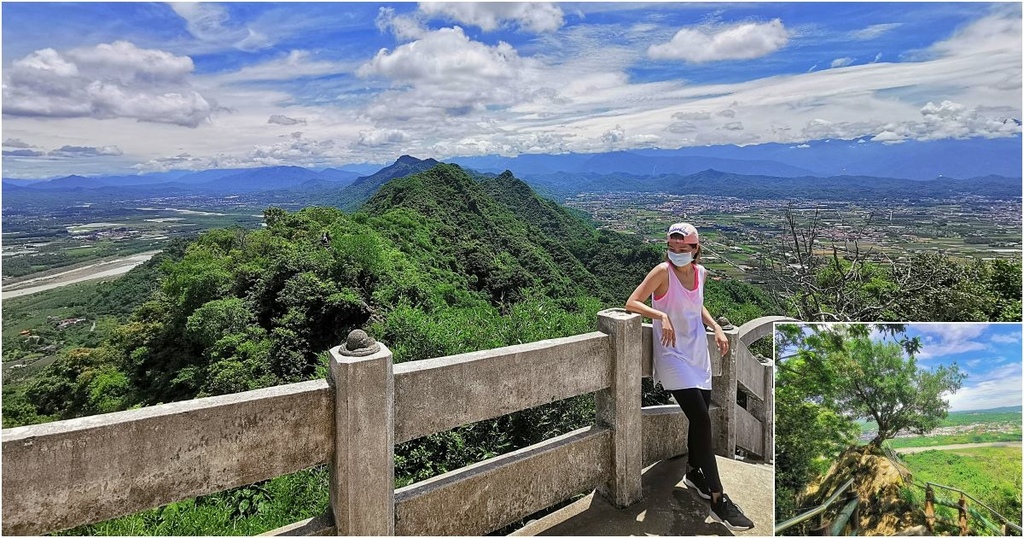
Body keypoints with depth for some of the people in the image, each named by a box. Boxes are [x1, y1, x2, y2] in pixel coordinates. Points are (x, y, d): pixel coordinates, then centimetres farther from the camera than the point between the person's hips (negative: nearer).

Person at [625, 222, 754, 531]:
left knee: (700, 416, 15)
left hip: (698, 355, 7)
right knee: (702, 420, -13)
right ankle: (718, 500, -3)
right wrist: (662, 315, -31)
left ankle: (694, 474, 38)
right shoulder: (663, 272, -14)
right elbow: (632, 303, -17)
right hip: (674, 356, -7)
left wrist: (716, 327, 7)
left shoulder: (700, 273, 5)